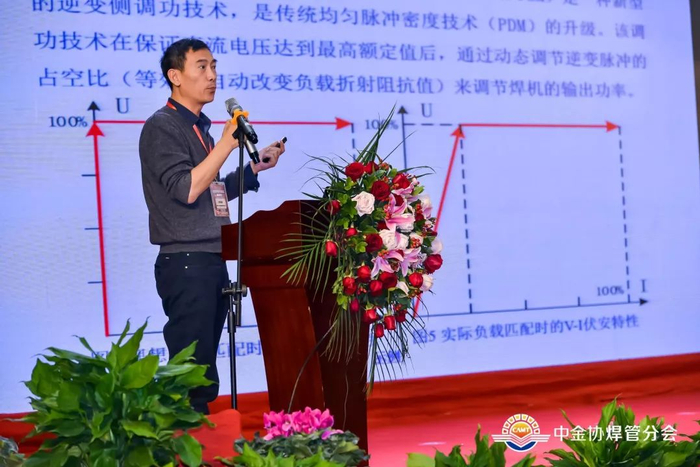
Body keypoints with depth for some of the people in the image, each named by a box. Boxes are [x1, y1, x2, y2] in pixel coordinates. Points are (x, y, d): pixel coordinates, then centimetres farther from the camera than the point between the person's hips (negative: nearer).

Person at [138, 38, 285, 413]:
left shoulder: (199, 128, 19)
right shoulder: (161, 127, -8)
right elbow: (186, 189, -19)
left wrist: (256, 166, 19)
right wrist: (226, 144, -18)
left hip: (212, 262, 9)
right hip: (185, 262, -9)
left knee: (203, 376, 11)